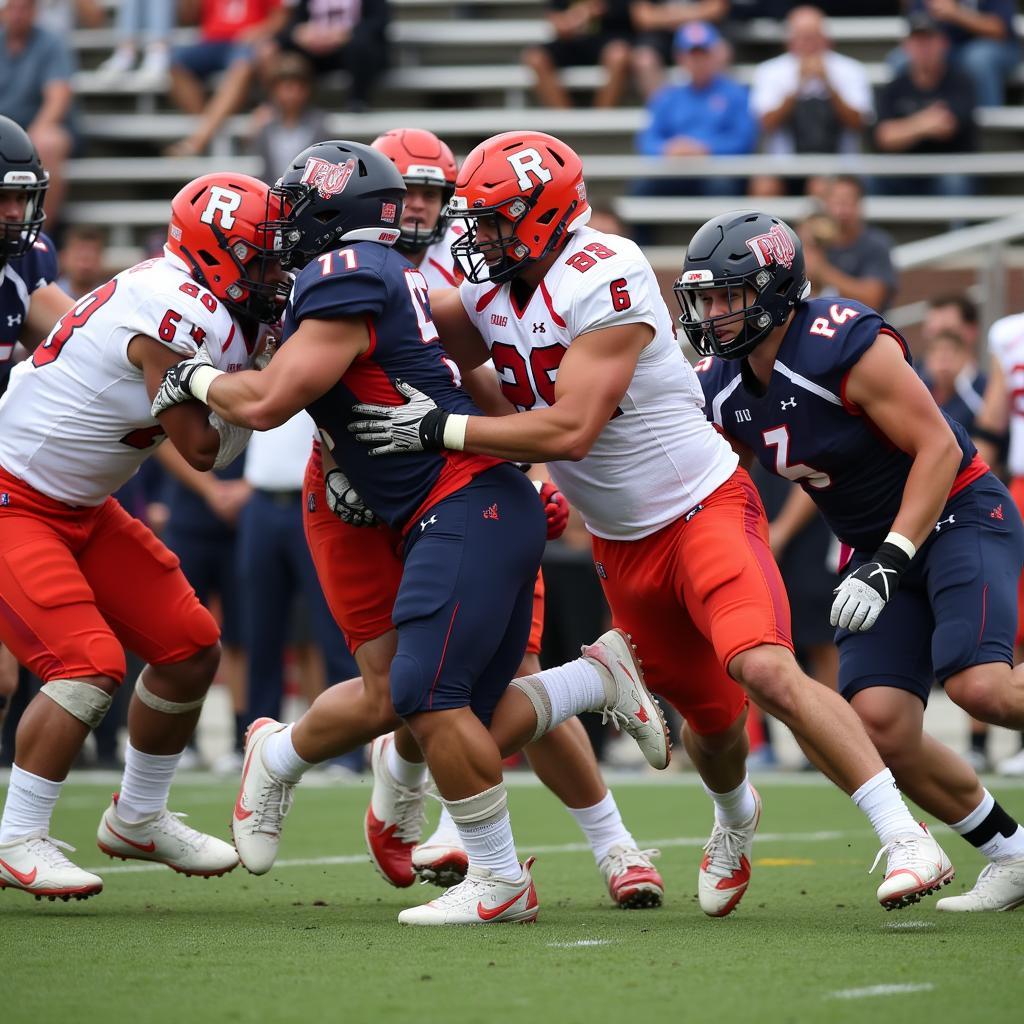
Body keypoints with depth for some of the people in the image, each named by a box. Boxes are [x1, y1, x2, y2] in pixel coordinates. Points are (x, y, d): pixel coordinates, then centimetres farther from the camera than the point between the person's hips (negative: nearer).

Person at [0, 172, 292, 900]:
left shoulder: (198, 305, 3)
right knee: (89, 667, -20)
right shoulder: (175, 312, -25)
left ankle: (139, 819, 25)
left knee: (191, 649, 8)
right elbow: (204, 450, -20)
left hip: (79, 507, 10)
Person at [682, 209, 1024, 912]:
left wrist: (888, 563, -27)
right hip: (879, 546, 7)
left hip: (960, 515, -7)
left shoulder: (845, 346, -23)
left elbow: (938, 449, -21)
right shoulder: (722, 388, 0)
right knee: (880, 721, -10)